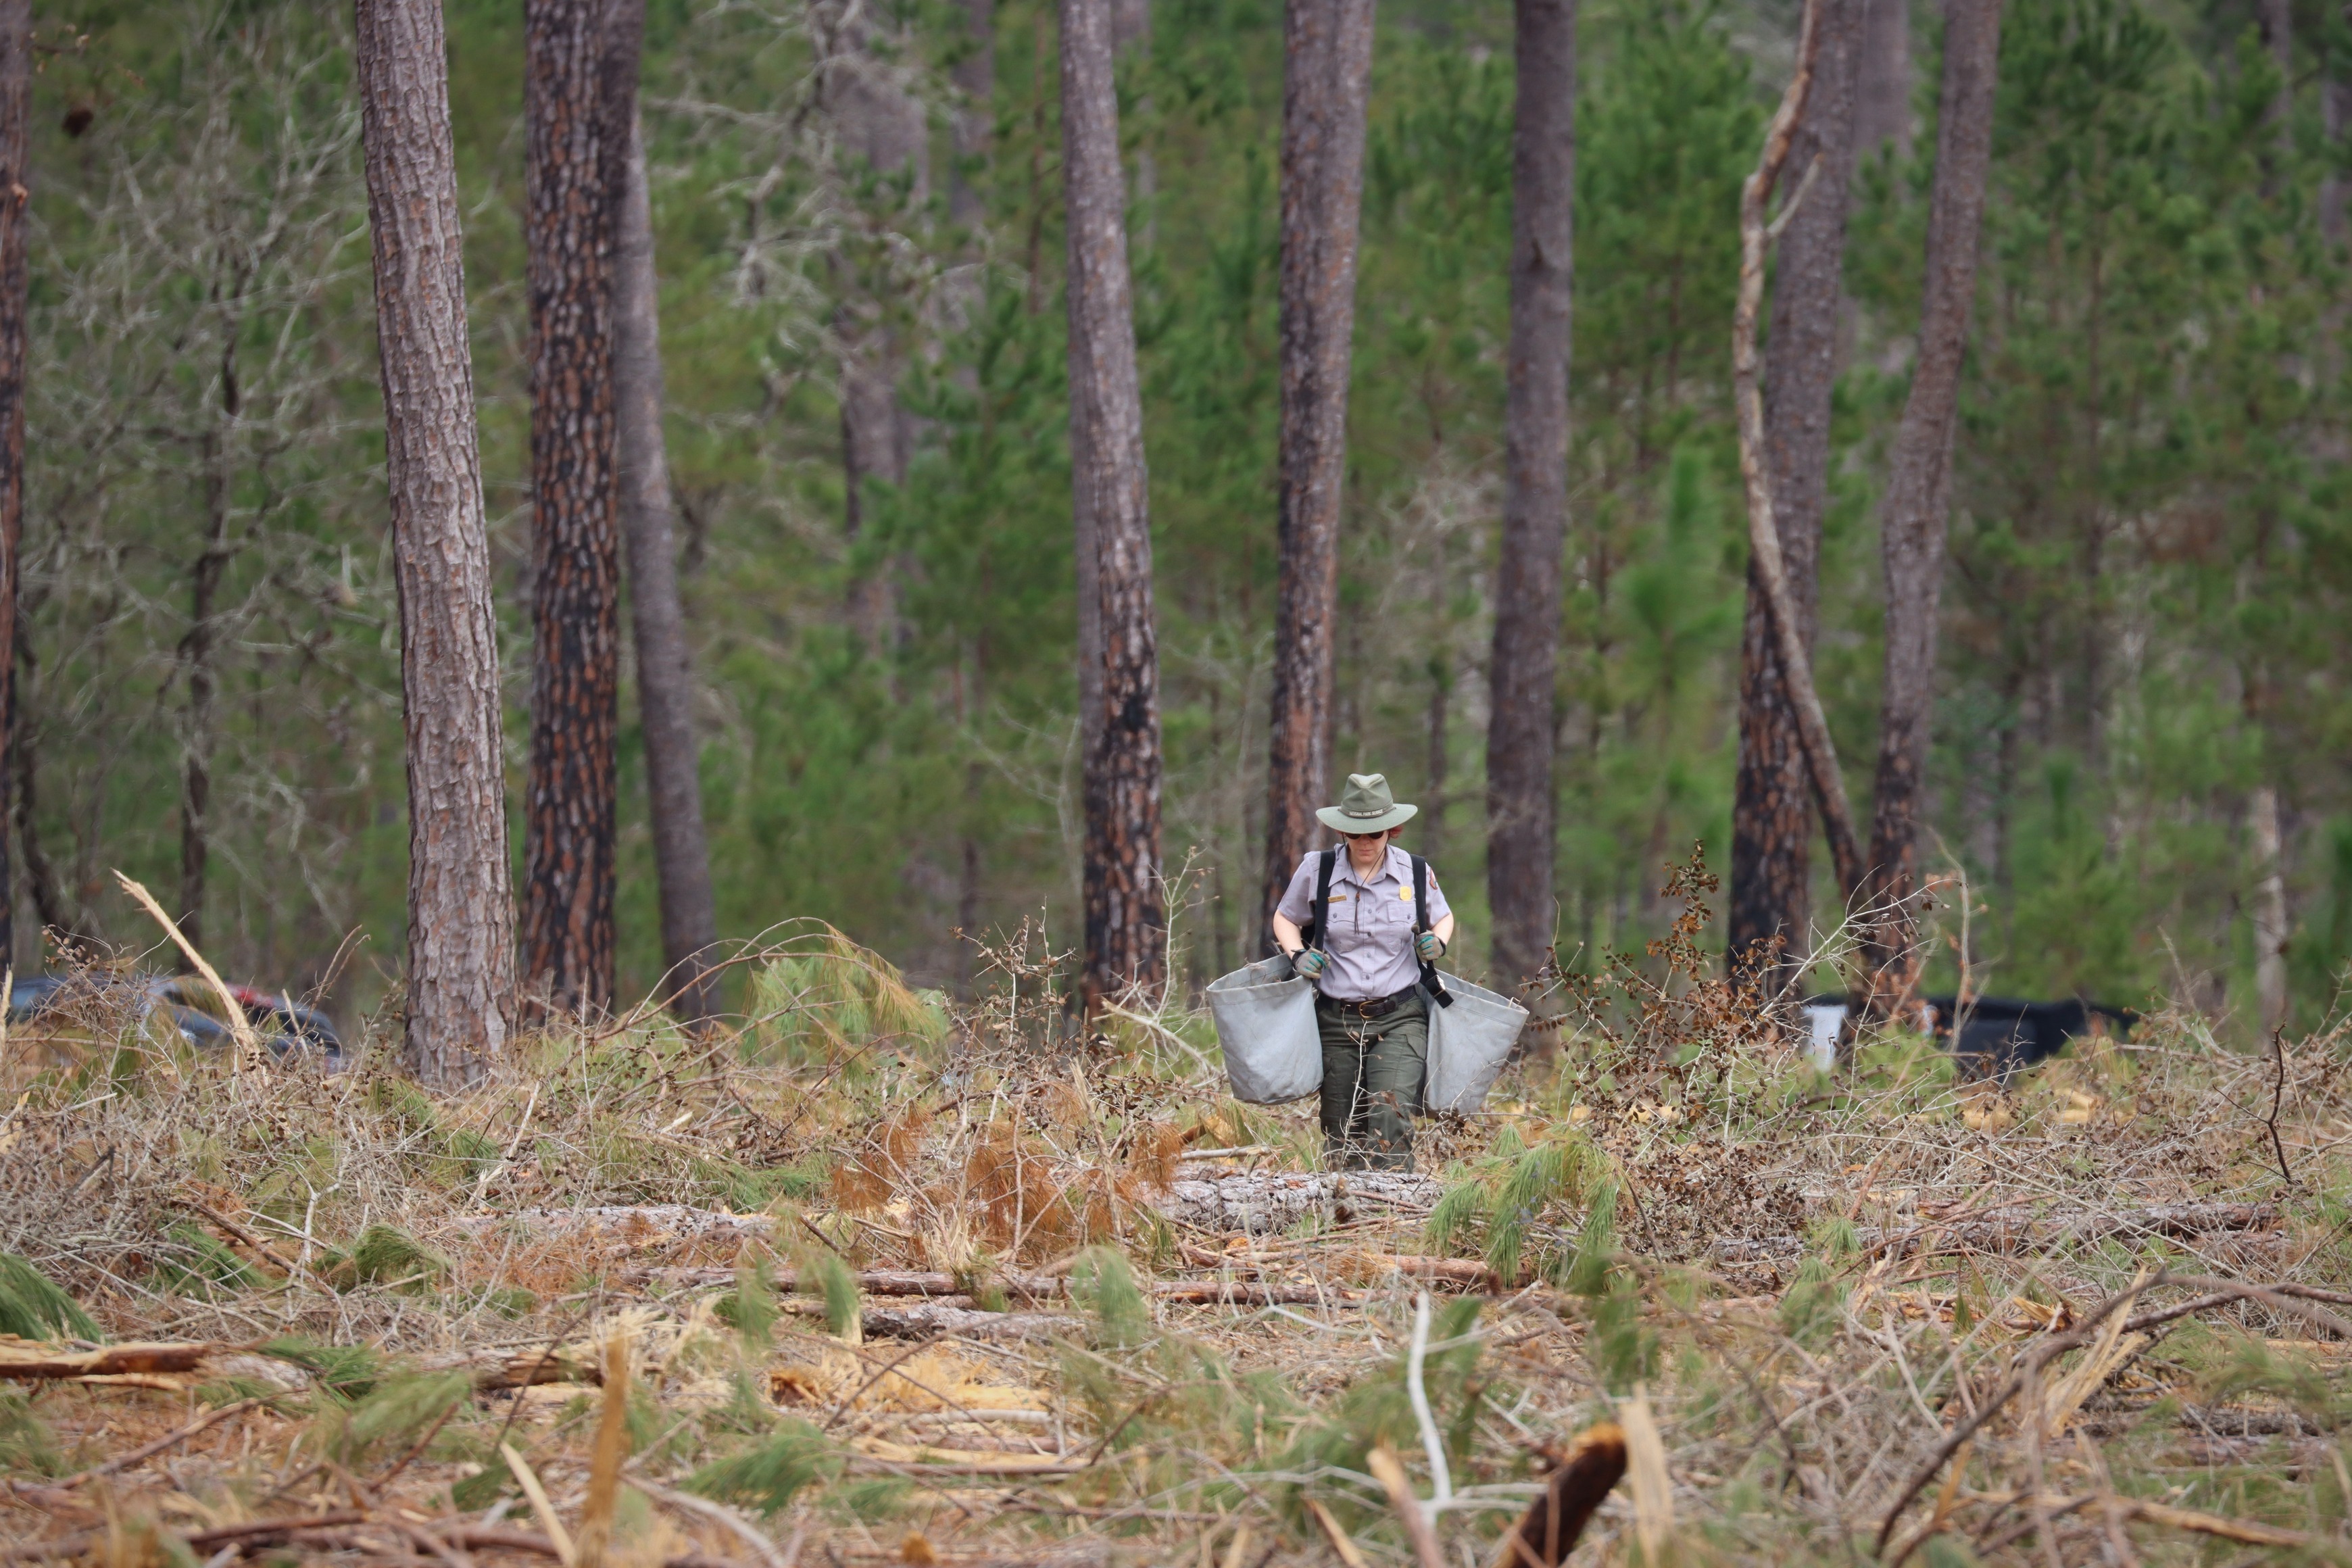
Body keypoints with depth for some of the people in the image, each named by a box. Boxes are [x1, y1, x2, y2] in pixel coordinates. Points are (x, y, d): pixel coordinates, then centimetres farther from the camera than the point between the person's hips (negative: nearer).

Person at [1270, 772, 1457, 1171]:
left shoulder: (1414, 872, 1)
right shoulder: (1317, 869, 0)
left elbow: (1443, 918, 21)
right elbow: (1286, 919, 16)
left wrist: (1438, 943, -2)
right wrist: (1297, 954, -5)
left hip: (1399, 1021, -1)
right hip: (1336, 1022, 1)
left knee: (1391, 1117, -21)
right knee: (1342, 1137, 5)